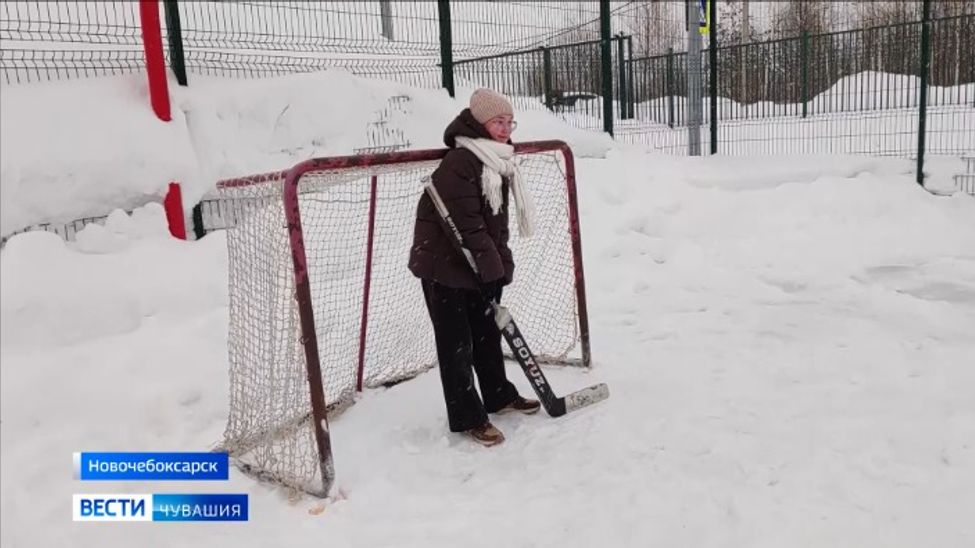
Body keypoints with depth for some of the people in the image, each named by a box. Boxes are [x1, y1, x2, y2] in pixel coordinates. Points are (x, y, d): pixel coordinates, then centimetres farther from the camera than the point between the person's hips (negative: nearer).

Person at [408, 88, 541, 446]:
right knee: (456, 342, 1)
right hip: (443, 263, -9)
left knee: (487, 333, 20)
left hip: (481, 266, 9)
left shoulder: (499, 163, 8)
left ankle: (499, 396, 37)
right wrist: (492, 268, -22)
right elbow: (467, 224, -25)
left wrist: (502, 265, 5)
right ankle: (468, 417, 11)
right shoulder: (459, 163, -22)